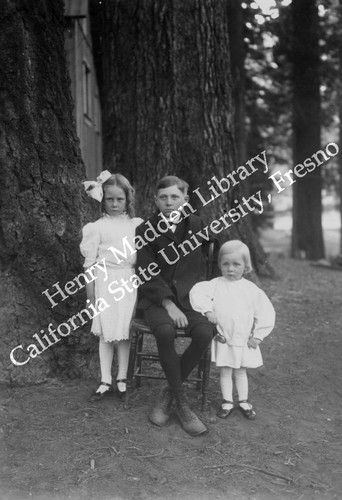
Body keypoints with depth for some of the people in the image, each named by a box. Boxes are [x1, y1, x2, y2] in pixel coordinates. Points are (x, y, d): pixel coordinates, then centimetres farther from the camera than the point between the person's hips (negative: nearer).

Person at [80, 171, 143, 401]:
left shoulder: (136, 225, 5)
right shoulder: (99, 226, -1)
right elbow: (90, 260, -1)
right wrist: (90, 291, -3)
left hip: (128, 281, 2)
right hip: (106, 280, -1)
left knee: (124, 331, 7)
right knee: (106, 332, 5)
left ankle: (122, 379, 19)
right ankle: (106, 381, 14)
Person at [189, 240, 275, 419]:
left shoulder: (251, 289, -3)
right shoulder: (216, 285, -6)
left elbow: (266, 313, 0)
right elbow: (197, 291, -19)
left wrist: (257, 335, -2)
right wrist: (207, 309, -27)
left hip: (244, 341, 1)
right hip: (223, 340, -1)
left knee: (241, 372, 16)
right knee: (225, 371, 9)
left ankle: (243, 401, 31)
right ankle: (227, 402, 24)